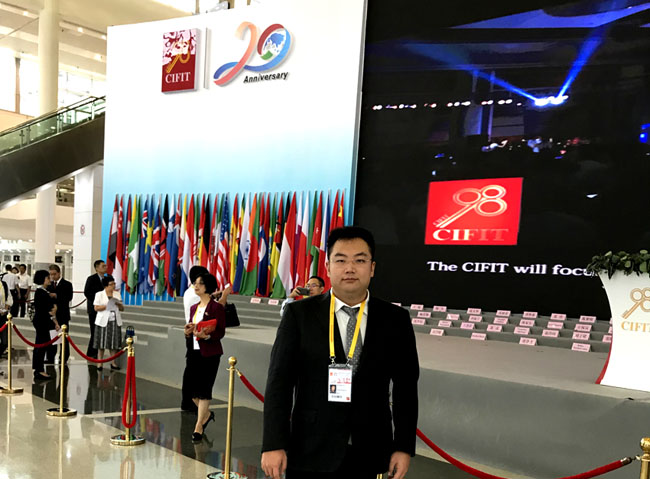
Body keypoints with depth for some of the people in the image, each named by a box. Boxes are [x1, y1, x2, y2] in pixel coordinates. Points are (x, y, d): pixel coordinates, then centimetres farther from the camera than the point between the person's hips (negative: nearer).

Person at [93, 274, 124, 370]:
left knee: (114, 342, 3)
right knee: (101, 342, -1)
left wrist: (118, 304, -9)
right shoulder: (99, 294, 1)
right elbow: (96, 308, -6)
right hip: (103, 321, -3)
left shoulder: (117, 294, 11)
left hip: (115, 321, 3)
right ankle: (100, 363, 6)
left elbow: (122, 309, 12)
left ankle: (113, 363, 11)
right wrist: (107, 306, -17)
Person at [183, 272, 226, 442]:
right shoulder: (194, 308, 15)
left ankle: (199, 426, 6)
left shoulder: (217, 307, -6)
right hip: (193, 352, 7)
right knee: (191, 387, 6)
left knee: (204, 389, -4)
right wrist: (188, 332, -2)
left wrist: (206, 336, -26)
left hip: (209, 353, -7)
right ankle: (206, 414, 31)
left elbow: (221, 332, -10)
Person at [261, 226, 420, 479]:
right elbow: (280, 381, -5)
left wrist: (404, 447, 1)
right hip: (311, 453, -1)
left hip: (368, 455, 2)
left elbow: (405, 388, 5)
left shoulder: (395, 320, 2)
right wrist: (274, 445, -9)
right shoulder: (299, 314, -3)